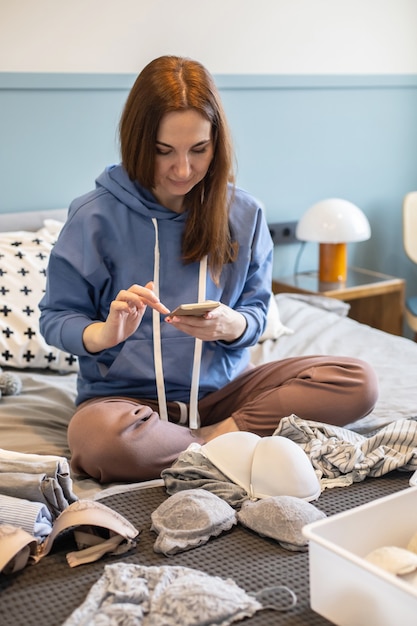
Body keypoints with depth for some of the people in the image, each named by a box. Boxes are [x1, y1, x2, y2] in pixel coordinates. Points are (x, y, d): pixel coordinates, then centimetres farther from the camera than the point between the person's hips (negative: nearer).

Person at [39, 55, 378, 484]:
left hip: (221, 387, 3)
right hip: (125, 394, -3)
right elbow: (55, 319, -2)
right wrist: (107, 333, -25)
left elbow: (256, 314, 6)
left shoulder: (243, 214, 2)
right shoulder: (95, 216, -7)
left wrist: (231, 325, -19)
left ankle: (213, 436, -17)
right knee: (100, 440, -40)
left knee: (357, 383, -15)